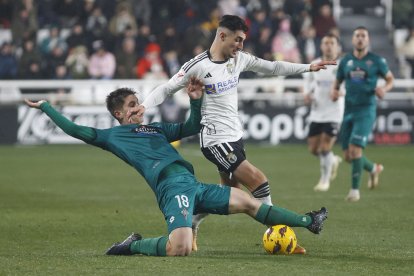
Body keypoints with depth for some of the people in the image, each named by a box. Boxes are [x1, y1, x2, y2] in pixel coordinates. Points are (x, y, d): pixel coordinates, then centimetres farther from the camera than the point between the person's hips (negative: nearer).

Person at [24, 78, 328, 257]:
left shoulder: (156, 128, 29)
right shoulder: (113, 136, 10)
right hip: (172, 189, -7)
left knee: (248, 202, 15)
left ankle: (307, 222, 26)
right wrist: (45, 107, 12)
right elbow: (76, 130, 8)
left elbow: (193, 127, 36)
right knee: (180, 249, -31)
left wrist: (196, 100, 20)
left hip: (193, 186, 7)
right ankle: (134, 246, -6)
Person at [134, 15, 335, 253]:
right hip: (216, 139, -9)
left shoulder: (239, 59, 6)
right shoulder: (198, 66, -13)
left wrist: (308, 67, 12)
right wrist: (144, 106, -23)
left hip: (235, 136, 9)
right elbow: (167, 89, -8)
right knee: (259, 181, -15)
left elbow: (273, 67, 14)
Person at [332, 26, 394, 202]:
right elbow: (337, 82, 18)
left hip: (366, 110, -4)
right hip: (349, 110, 4)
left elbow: (390, 79, 8)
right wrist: (335, 92, -5)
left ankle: (355, 189, -7)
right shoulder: (345, 61, 8)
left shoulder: (376, 61, -1)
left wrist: (384, 89, -13)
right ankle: (374, 169, 34)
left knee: (355, 148, -19)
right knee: (348, 156, 5)